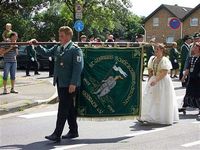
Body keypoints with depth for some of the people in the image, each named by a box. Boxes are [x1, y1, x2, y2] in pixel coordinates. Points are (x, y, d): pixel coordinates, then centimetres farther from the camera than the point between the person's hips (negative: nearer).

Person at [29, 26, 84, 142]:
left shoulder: (75, 50, -11)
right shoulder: (58, 48, 13)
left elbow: (78, 68, -17)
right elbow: (46, 53, 28)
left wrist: (73, 83, -21)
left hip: (70, 84, -8)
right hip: (60, 83, 8)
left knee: (63, 108, -7)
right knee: (69, 108, 15)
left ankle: (57, 134, -5)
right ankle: (73, 131, 25)